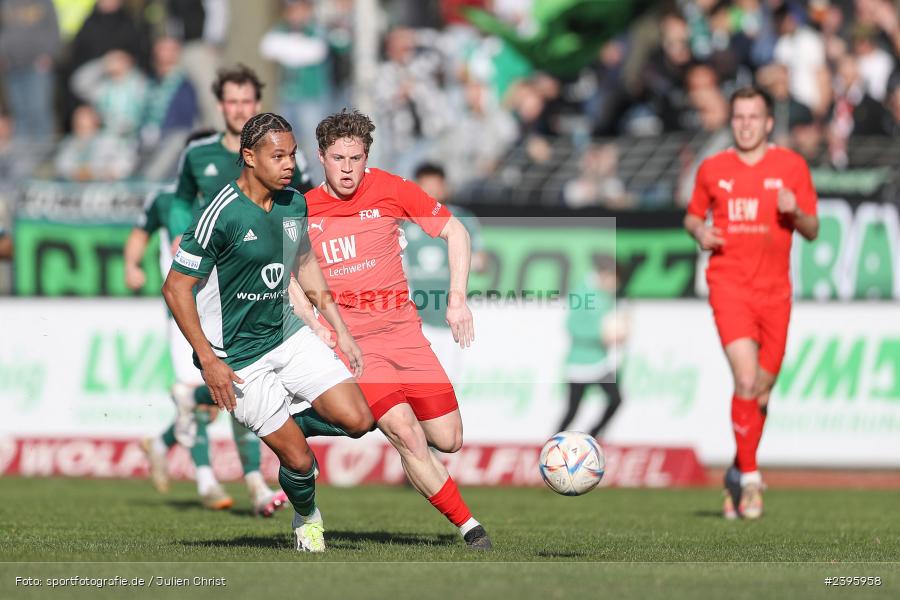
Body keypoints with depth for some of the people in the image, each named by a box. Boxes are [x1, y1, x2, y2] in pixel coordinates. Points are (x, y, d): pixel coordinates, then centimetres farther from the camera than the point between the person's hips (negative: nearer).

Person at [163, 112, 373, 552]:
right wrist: (208, 361, -19)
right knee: (298, 459, -7)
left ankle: (293, 425, 23)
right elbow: (176, 287, -16)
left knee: (357, 421, -8)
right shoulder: (222, 215, -21)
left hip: (287, 332, 6)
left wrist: (340, 329, 16)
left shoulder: (294, 204, 1)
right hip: (239, 358, -6)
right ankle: (307, 519, 26)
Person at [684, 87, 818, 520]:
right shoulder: (712, 169, 6)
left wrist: (795, 212, -15)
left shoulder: (792, 166, 5)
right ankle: (750, 477, -11)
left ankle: (738, 475, 25)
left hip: (775, 289, 2)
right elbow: (693, 214, 19)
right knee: (746, 380, -18)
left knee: (761, 391, 6)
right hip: (729, 285, -2)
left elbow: (812, 230, 6)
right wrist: (699, 231, -4)